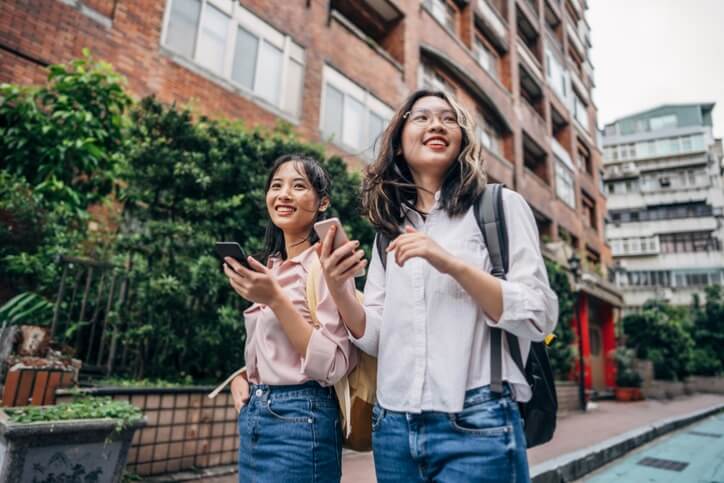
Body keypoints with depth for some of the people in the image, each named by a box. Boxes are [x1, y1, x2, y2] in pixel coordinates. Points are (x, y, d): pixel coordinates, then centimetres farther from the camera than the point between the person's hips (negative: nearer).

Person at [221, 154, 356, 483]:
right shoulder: (270, 266, 8)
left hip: (300, 422, -7)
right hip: (252, 416, 7)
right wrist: (242, 377, 0)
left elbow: (332, 367, -20)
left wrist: (276, 299, -24)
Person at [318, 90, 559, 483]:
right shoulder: (389, 229, 9)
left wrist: (452, 264, -21)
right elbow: (374, 337, 7)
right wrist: (337, 289, -11)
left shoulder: (501, 206, -2)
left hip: (475, 425, -3)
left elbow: (540, 318, -10)